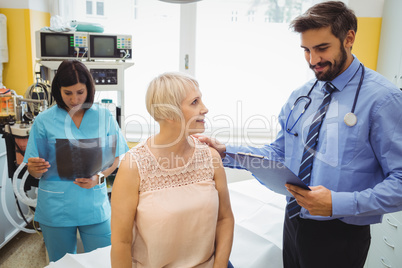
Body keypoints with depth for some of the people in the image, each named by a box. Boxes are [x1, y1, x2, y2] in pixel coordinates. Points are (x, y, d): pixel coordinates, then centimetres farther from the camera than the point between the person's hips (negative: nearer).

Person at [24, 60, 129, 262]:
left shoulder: (104, 117, 0)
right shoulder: (44, 121, -3)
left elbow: (116, 157, 3)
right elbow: (35, 172, 0)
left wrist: (99, 177, -14)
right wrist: (34, 168, -23)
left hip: (94, 205, 1)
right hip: (56, 208, 0)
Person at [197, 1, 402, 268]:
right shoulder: (300, 96, 3)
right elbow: (278, 153, 5)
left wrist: (338, 203, -27)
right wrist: (225, 151, -6)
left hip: (340, 236, -5)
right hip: (294, 222, 5)